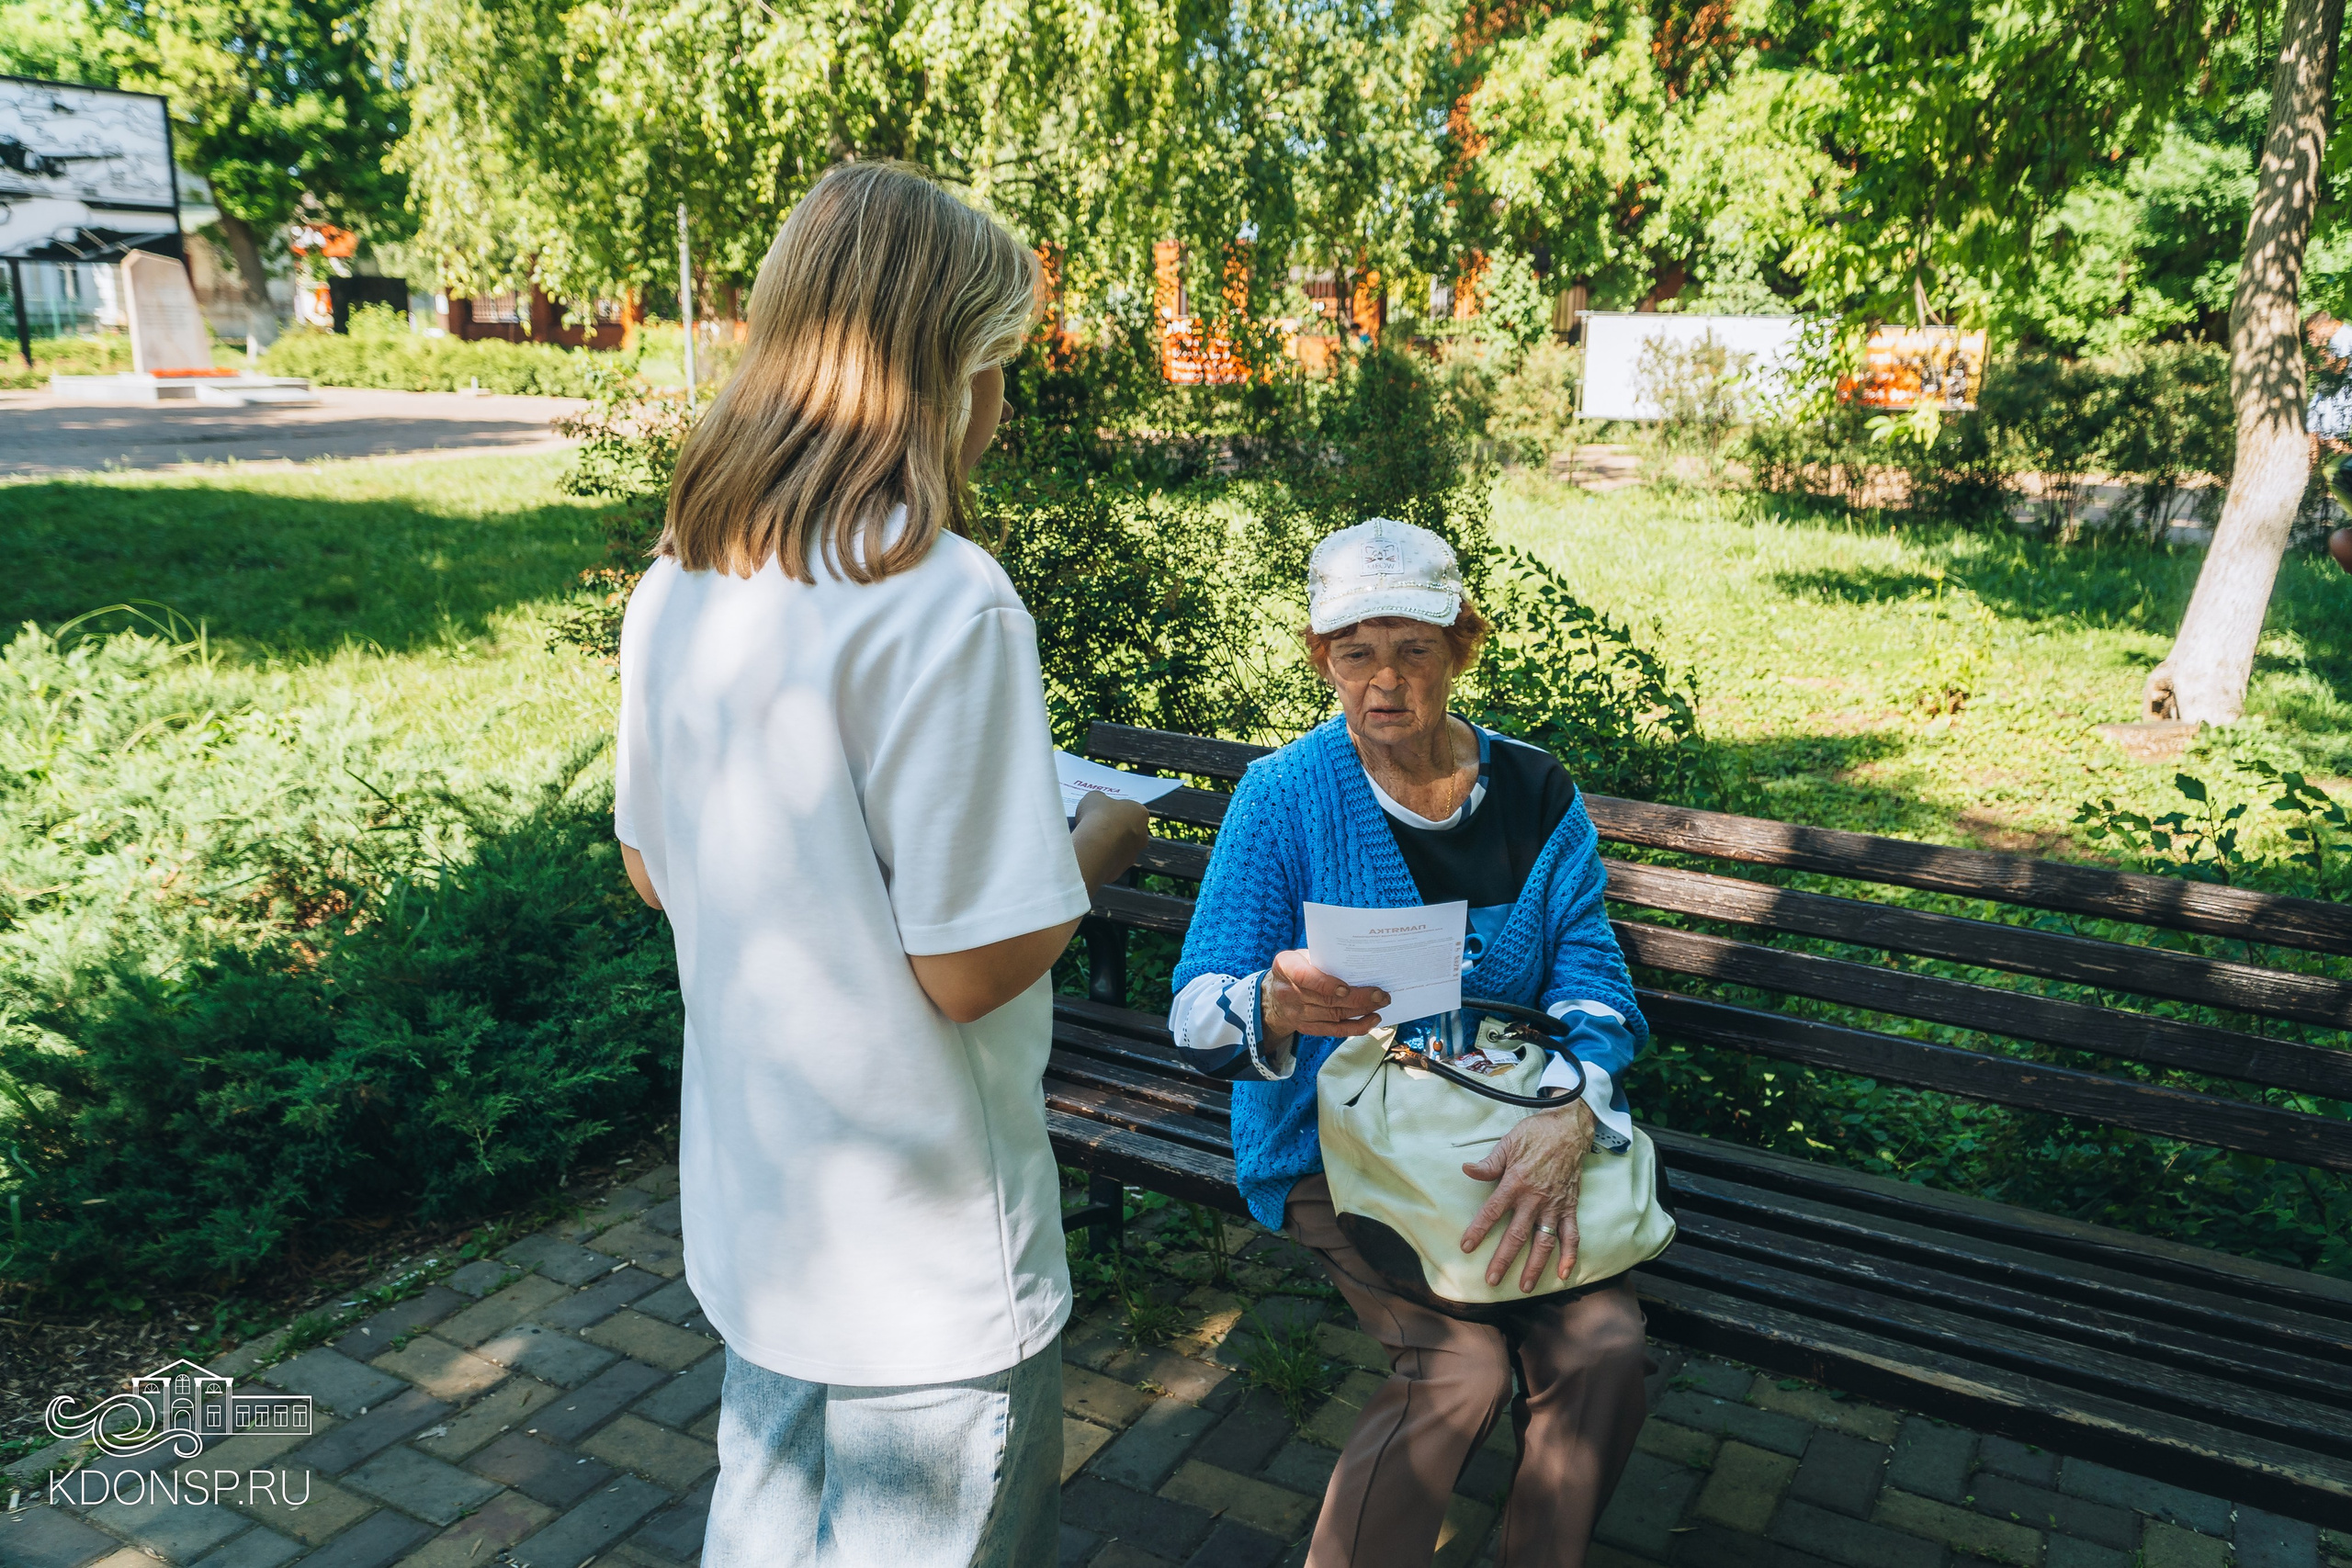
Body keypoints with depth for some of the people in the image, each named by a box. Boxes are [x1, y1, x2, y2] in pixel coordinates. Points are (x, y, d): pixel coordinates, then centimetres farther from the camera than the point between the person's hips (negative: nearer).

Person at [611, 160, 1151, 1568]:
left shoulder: (677, 588, -1)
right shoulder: (945, 600, -25)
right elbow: (967, 970, -24)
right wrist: (1101, 844, -5)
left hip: (750, 1202, 7)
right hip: (926, 1243, -7)